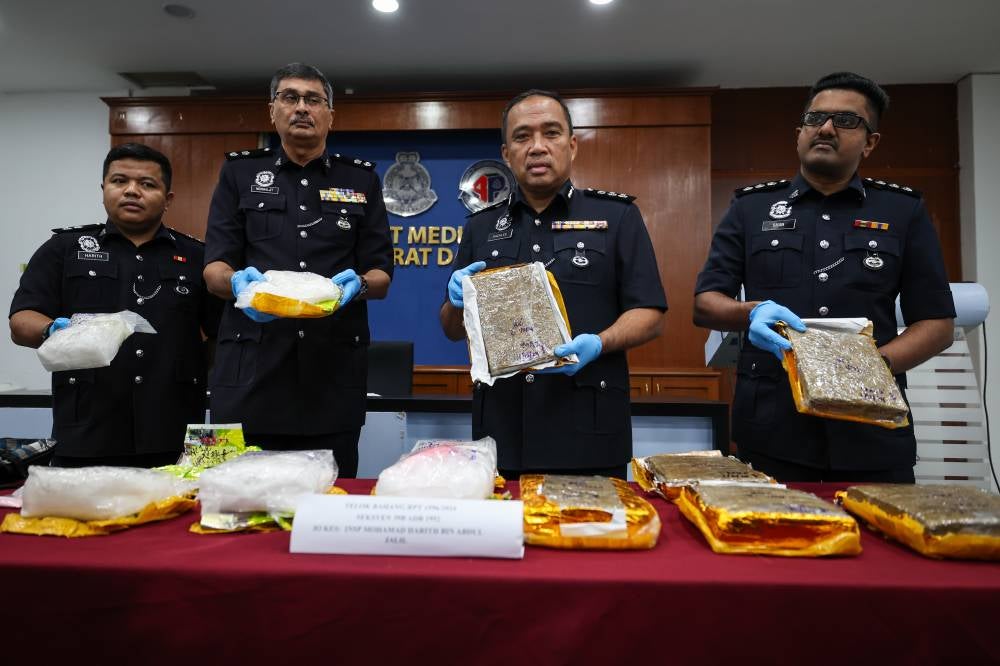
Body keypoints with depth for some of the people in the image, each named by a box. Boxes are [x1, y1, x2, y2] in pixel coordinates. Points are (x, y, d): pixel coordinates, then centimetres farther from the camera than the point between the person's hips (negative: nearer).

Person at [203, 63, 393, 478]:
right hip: (251, 369, 0)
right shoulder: (240, 173, 13)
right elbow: (213, 270, 6)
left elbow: (381, 277, 8)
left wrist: (358, 284, -15)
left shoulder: (360, 180, 12)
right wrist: (237, 282, -17)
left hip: (334, 371, 0)